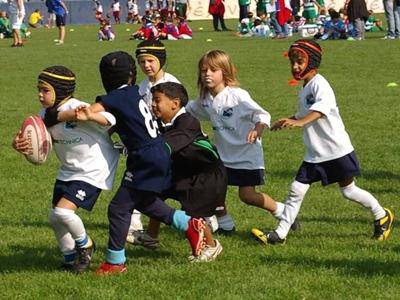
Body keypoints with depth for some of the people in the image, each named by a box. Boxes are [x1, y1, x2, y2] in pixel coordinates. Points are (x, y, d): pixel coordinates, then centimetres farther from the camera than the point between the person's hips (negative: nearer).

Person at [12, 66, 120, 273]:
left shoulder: (77, 109, -23)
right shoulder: (46, 115, -1)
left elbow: (109, 120, -32)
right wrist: (19, 145, -24)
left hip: (94, 169, -8)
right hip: (69, 170, 8)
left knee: (63, 211, -20)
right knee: (54, 218, 9)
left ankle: (85, 245, 7)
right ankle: (71, 260, 29)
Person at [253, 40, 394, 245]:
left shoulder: (319, 84, -17)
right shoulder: (304, 89, 12)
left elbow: (322, 108, -37)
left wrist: (300, 122, -50)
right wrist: (288, 121, 23)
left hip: (336, 149, -8)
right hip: (314, 154, 8)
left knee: (348, 190, 4)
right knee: (296, 190, 1)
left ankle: (382, 216, 26)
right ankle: (280, 233, 5)